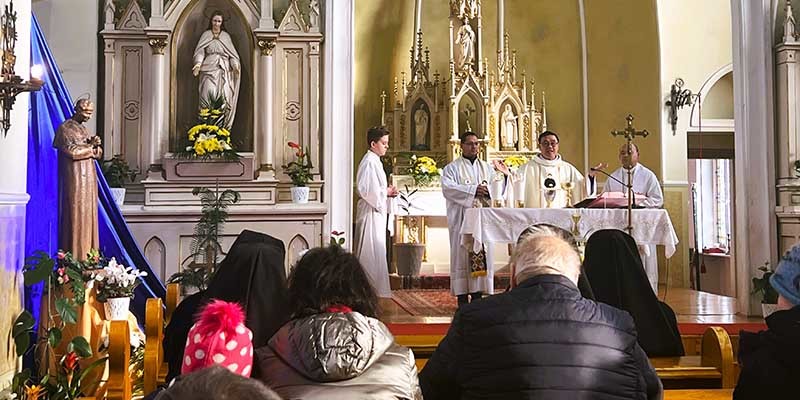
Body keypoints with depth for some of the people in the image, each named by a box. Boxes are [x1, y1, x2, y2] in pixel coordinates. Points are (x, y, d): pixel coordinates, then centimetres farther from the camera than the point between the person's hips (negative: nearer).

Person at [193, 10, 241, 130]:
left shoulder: (226, 36, 15)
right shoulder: (206, 35, 12)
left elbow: (232, 53, 12)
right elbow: (200, 52, 6)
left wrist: (235, 65, -6)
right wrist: (198, 64, -12)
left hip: (224, 70, 1)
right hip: (209, 69, -1)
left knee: (225, 95, -11)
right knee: (209, 93, -16)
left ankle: (224, 125, -9)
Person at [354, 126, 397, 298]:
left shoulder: (375, 161, 16)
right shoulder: (369, 162, -15)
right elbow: (366, 190, -24)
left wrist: (387, 192, 7)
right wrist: (385, 192, -12)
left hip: (377, 212, 11)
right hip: (370, 213, -11)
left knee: (376, 251, 13)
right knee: (372, 252, -7)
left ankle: (373, 288, 19)